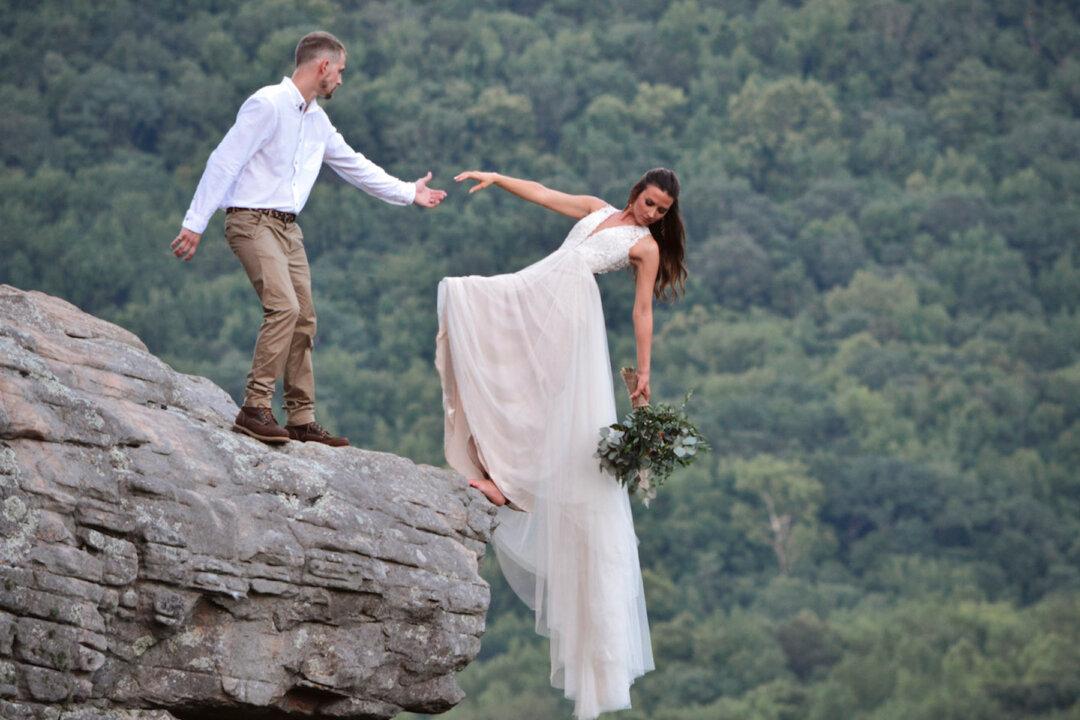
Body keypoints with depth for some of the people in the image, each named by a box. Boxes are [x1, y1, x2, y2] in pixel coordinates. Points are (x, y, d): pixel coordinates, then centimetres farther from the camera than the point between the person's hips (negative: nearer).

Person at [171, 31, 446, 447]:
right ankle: (255, 408, -22)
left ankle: (302, 420, 11)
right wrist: (195, 224, -19)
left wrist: (409, 193, 32)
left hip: (288, 227, 9)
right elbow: (224, 162, -15)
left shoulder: (317, 122, 15)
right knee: (284, 307, -23)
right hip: (252, 221, -9)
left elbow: (356, 167, 28)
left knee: (303, 320, 6)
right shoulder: (268, 104, -12)